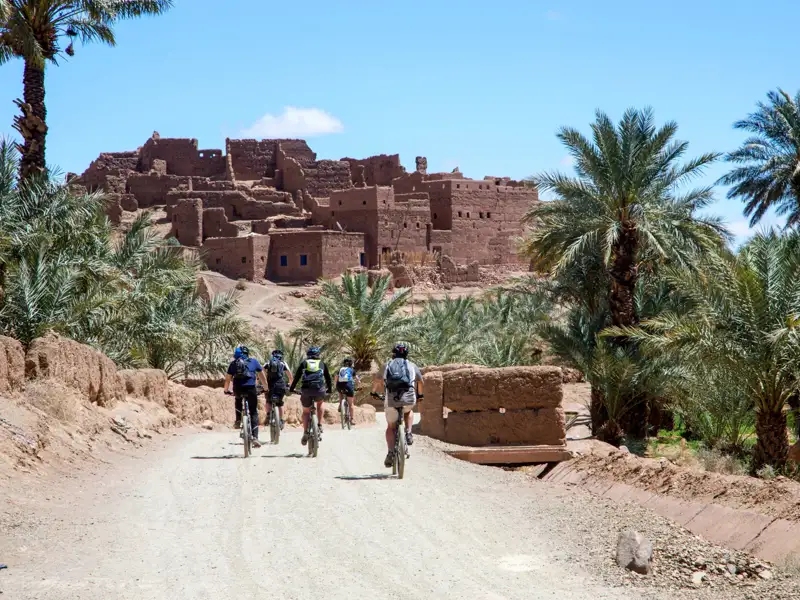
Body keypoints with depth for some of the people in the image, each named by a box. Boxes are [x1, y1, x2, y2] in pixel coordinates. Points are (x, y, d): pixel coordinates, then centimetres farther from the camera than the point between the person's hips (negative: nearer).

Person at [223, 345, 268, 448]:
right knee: (254, 413, 9)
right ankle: (255, 438, -3)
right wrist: (266, 388, 32)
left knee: (238, 399, 38)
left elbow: (228, 379, 17)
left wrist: (226, 389, 32)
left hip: (238, 389, 1)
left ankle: (238, 421, 23)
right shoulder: (253, 362, 16)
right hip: (251, 389, -1)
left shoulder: (233, 364, 17)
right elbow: (262, 376, 20)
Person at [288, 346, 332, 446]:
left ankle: (305, 433, 3)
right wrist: (329, 390, 43)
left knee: (306, 411, 20)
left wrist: (291, 389, 31)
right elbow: (328, 378, 29)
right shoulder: (322, 364, 21)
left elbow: (296, 377, 19)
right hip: (320, 390, 0)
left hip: (306, 390, 0)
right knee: (320, 404, 32)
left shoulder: (303, 364, 19)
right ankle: (320, 428, 21)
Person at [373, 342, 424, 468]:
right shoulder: (412, 366, 19)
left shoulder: (387, 365, 19)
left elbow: (378, 382, 25)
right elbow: (420, 382, 33)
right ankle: (408, 434, 15)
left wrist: (374, 392, 45)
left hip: (391, 400, 0)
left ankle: (391, 453, 0)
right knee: (408, 411, 36)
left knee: (390, 427, 16)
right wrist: (420, 395, 51)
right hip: (409, 399, 0)